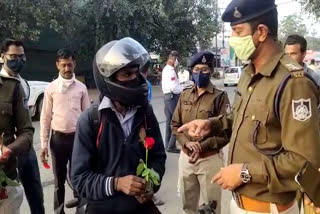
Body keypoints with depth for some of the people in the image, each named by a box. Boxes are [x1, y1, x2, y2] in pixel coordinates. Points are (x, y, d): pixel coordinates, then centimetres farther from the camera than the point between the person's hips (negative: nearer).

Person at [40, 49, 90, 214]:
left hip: (77, 136, 0)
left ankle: (78, 197, 35)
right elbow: (45, 118, 1)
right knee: (59, 178, 10)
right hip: (58, 138, 0)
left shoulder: (81, 87, 2)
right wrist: (44, 144, -3)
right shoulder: (51, 88, 0)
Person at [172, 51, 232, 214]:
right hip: (185, 157, 4)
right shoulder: (185, 95, 6)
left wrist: (203, 146, -20)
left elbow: (226, 132, -11)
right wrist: (187, 142, -11)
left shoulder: (220, 96, -9)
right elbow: (175, 125, 7)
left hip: (209, 159, -4)